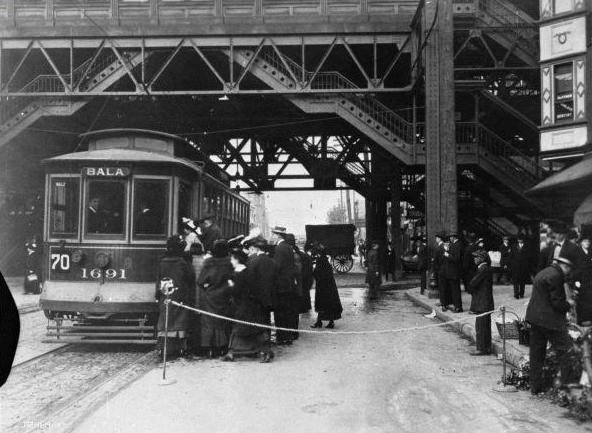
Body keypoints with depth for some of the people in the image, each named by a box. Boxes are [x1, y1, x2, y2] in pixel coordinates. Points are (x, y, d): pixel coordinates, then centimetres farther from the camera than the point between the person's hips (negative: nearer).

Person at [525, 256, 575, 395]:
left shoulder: (542, 273, 17)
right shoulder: (555, 275, -14)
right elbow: (557, 303, -16)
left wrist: (565, 301, 16)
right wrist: (568, 304, 2)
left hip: (535, 318, 9)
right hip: (550, 320, -9)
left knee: (536, 354, 11)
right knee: (565, 352, -2)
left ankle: (535, 386, 16)